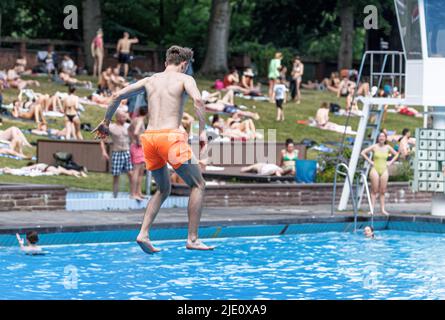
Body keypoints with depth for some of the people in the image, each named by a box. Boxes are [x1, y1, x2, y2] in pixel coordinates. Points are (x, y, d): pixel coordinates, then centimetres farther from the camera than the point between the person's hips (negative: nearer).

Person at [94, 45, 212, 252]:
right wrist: (202, 132, -14)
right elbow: (197, 100, -14)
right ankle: (192, 239, -1)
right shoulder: (184, 79, 6)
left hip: (149, 137, 6)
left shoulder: (149, 81, 20)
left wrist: (106, 122, 28)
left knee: (163, 189, 23)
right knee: (198, 185, 7)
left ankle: (144, 233, 7)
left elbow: (118, 95, 17)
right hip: (170, 135, -6)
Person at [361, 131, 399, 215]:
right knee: (374, 191, -3)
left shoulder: (388, 147, 5)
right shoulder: (374, 147, -3)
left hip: (384, 170, 3)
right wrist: (370, 161, -6)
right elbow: (363, 153, -3)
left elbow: (396, 154, 18)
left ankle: (383, 209, 5)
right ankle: (372, 209, -2)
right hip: (375, 170, -3)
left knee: (383, 191, 3)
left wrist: (391, 162, 7)